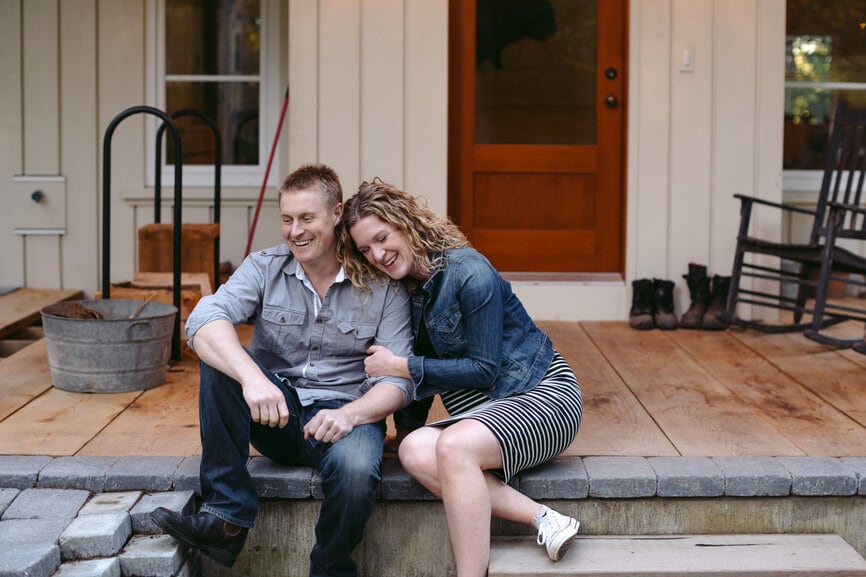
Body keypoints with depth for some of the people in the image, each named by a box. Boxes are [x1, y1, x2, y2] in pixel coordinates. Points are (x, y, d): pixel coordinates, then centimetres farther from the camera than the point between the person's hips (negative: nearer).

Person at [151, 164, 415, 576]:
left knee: (355, 468, -36)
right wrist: (252, 376, -38)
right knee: (221, 360, -25)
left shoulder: (382, 285, -4)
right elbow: (204, 320, -19)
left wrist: (349, 414, -29)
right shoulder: (265, 268, 0)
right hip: (274, 415, 3)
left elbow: (398, 380, -8)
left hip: (342, 415, -2)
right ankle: (227, 517, -23)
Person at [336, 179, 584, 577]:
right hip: (487, 410, 7)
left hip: (544, 394, -7)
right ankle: (543, 520, -25)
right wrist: (407, 424, 3)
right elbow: (423, 370, 16)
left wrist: (402, 366, -11)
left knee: (453, 445, -35)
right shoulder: (408, 289, 10)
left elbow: (485, 370, -14)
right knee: (415, 451, -25)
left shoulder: (469, 272, -14)